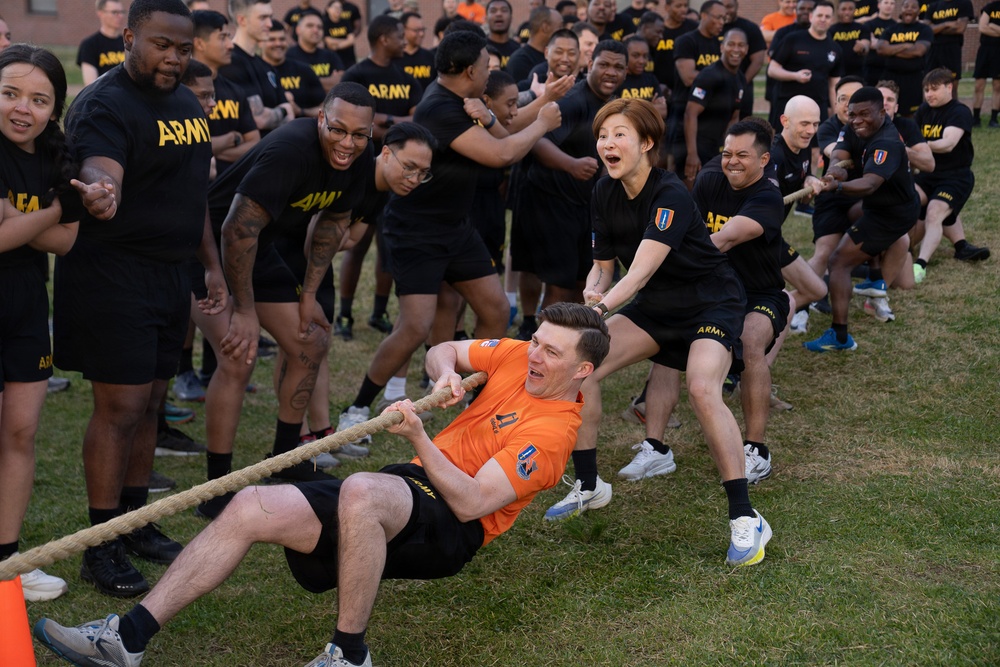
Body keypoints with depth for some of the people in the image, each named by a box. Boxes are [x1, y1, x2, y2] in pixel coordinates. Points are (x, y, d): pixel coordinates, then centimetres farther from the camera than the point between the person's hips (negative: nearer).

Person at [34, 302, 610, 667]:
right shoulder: (520, 357, 9)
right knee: (254, 507, -12)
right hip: (410, 490, 8)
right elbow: (444, 352, 23)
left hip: (450, 528, -8)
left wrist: (419, 438, -24)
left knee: (361, 491, -43)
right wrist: (446, 374, 1)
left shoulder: (553, 428, -13)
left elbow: (472, 502, -20)